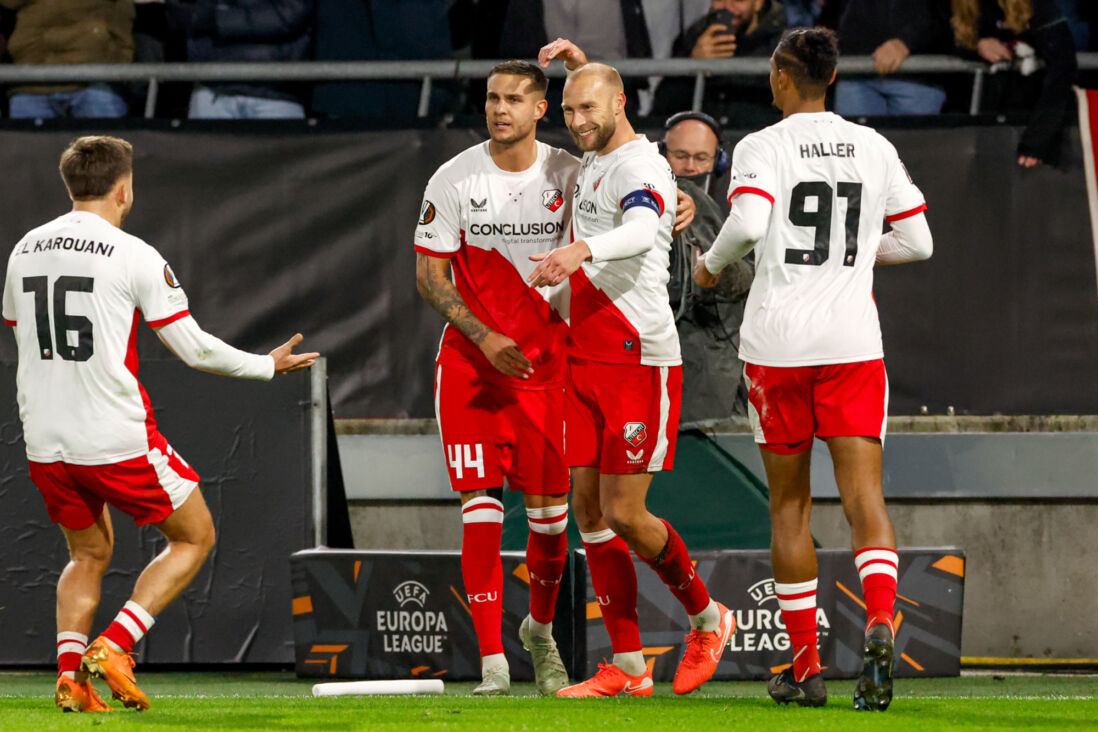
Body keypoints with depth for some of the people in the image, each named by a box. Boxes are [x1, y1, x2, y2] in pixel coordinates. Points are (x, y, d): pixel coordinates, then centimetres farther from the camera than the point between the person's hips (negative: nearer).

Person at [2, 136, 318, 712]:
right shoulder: (134, 257, -10)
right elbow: (194, 348, -8)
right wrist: (268, 366, 7)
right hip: (116, 440, -6)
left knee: (89, 555, 24)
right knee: (194, 537, 12)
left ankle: (70, 673, 3)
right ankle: (113, 646, -4)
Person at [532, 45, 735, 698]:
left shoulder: (641, 166, -16)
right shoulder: (595, 160, 14)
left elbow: (640, 232, -37)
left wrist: (582, 249, -56)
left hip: (641, 362, -9)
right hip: (587, 361, 9)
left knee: (624, 514, -10)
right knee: (589, 507, 3)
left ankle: (707, 619, 16)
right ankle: (628, 668, 7)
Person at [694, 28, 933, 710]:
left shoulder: (762, 147, -4)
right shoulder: (874, 148, 7)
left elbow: (748, 222, -20)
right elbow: (918, 241, 9)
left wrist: (713, 264, -1)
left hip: (777, 342, -2)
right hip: (853, 340, 2)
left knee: (789, 506, 10)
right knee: (865, 496, -5)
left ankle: (805, 666, 12)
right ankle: (880, 624, -31)